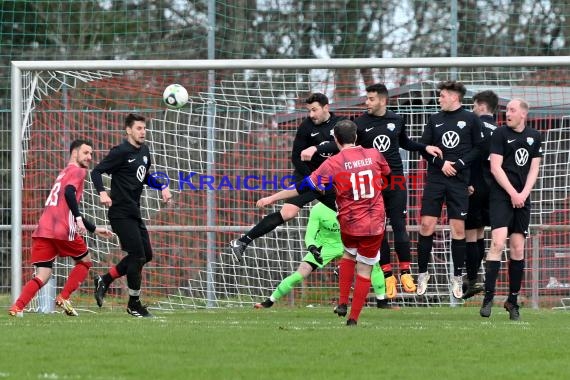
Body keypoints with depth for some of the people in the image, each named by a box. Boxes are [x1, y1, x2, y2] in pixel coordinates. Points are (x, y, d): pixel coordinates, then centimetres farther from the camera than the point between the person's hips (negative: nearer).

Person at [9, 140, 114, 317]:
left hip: (42, 230, 7)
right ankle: (63, 298, 5)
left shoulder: (64, 173, 32)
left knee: (42, 276, 2)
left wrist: (94, 229, 42)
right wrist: (78, 218, -25)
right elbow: (69, 193, -18)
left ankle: (17, 307, -20)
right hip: (63, 230, -7)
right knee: (85, 261, 17)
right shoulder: (78, 171, 4)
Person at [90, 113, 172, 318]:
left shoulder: (144, 151, 11)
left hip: (134, 213, 9)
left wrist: (162, 187, 13)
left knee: (146, 255, 9)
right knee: (138, 255, -9)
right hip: (121, 214, -9)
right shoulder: (121, 152, -13)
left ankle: (104, 280, 22)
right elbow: (96, 171, -14)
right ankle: (134, 305, 4)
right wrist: (102, 192, -30)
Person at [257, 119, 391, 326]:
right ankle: (353, 319, 5)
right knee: (364, 270, 7)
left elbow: (304, 187, -8)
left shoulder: (333, 163, -9)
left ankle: (342, 303, 25)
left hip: (349, 223, -1)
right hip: (375, 224, 1)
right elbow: (387, 172, 23)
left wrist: (272, 198, -2)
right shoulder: (374, 155, 0)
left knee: (348, 255, 29)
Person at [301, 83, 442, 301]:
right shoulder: (361, 124, -4)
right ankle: (388, 274, 8)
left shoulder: (397, 121, 4)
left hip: (395, 180, 1)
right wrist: (316, 149, -25)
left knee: (399, 226, -2)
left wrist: (425, 148, 12)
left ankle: (405, 272, 4)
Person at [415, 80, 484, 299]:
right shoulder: (435, 120, 9)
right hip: (435, 179, 2)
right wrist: (441, 163, -8)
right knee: (427, 225, -4)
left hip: (459, 180, -2)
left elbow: (478, 148, 0)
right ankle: (422, 274, 8)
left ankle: (457, 278, 8)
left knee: (458, 229, -1)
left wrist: (458, 164, -11)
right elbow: (423, 147, 7)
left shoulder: (471, 120, 1)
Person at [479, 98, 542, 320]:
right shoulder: (500, 134, -1)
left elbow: (533, 169, 10)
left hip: (522, 199, 4)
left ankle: (513, 300, 11)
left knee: (518, 249, 4)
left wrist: (523, 194, -4)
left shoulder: (534, 137, 11)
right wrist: (512, 193, -11)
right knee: (498, 242, -17)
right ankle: (488, 297, -17)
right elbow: (495, 167, -6)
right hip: (501, 195, -4)